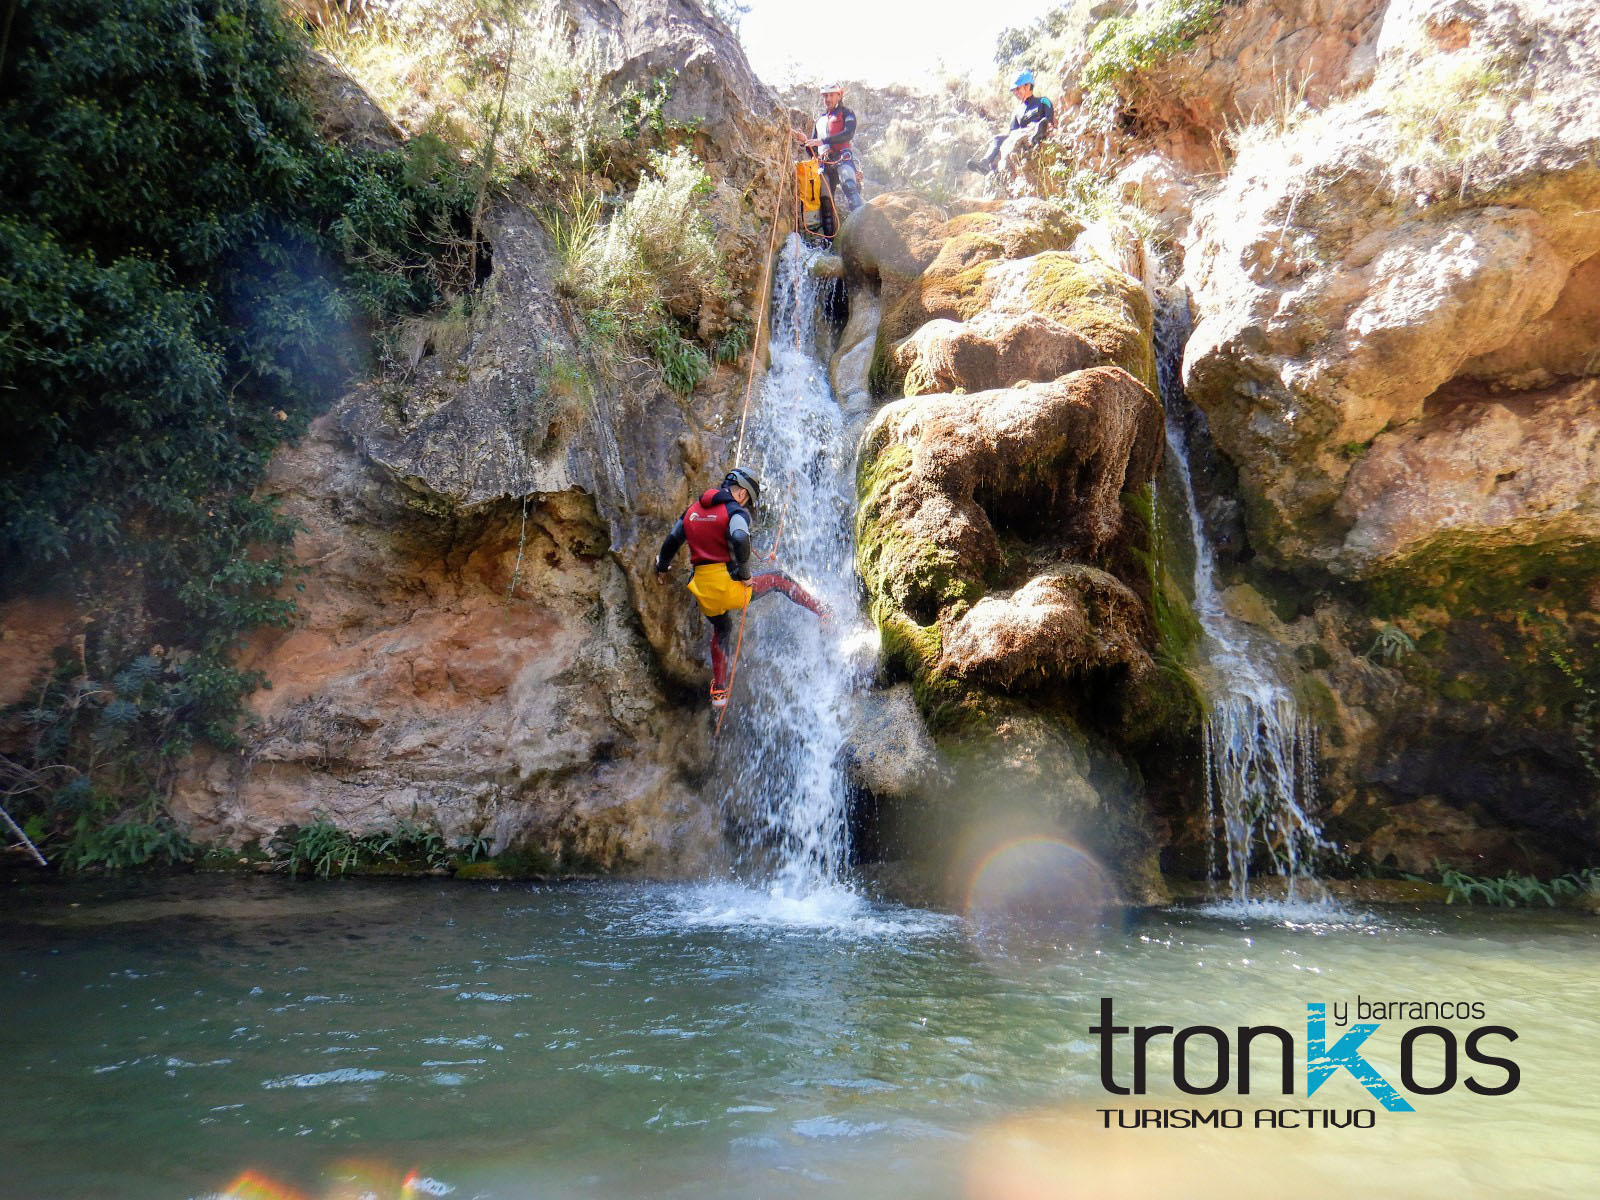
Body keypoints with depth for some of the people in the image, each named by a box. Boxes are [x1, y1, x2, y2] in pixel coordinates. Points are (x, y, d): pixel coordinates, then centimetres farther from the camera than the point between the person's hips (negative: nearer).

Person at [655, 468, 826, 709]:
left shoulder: (692, 510, 13)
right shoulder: (735, 511, -8)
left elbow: (672, 540, 22)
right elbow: (740, 539, -28)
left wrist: (661, 567, 38)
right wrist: (745, 574, -17)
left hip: (703, 590, 6)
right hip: (729, 584, -6)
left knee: (721, 630, 30)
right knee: (778, 579, 20)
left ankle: (718, 692, 33)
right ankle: (824, 613, 21)